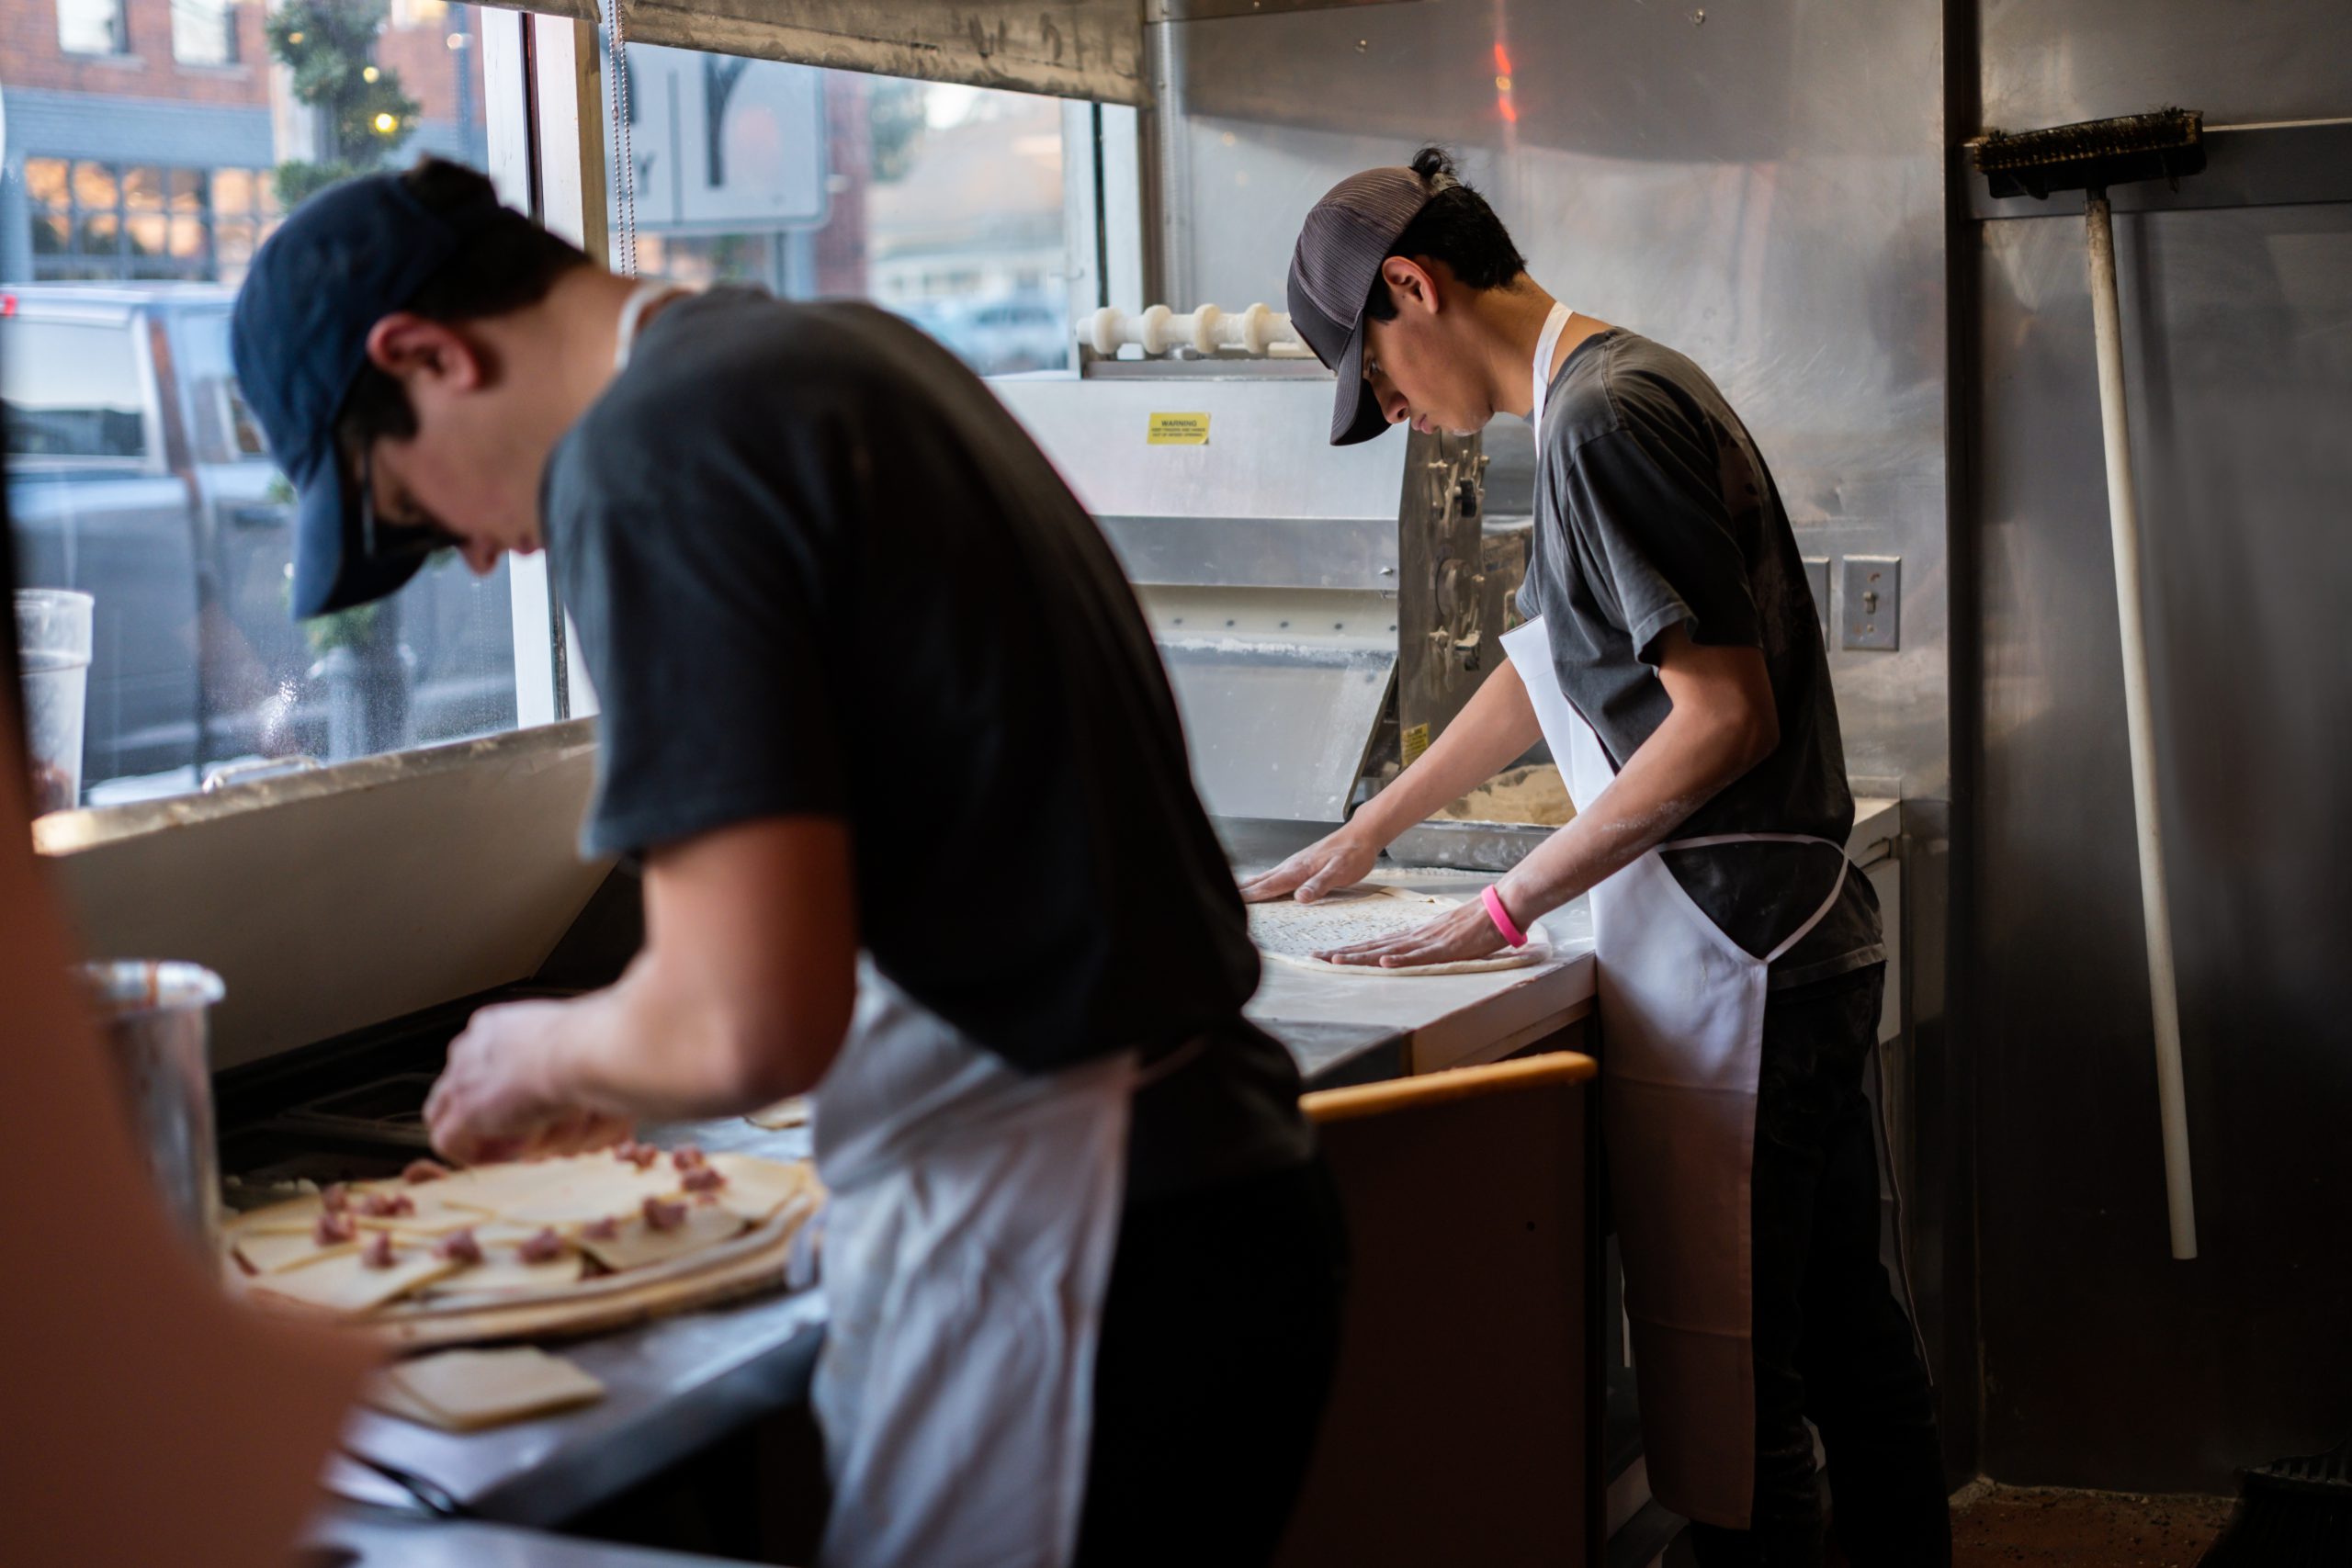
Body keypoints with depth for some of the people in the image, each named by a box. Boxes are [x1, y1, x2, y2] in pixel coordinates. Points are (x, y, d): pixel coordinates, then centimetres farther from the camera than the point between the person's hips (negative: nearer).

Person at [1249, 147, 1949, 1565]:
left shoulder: (1602, 413, -15)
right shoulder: (1629, 388, 17)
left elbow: (1726, 717, -21)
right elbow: (1545, 671, 27)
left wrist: (1506, 910, -15)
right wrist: (1362, 838, 31)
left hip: (1727, 967, -10)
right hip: (1808, 944, 10)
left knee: (1729, 1374, -1)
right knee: (1846, 1329, 18)